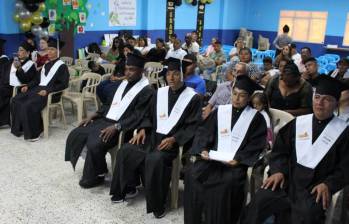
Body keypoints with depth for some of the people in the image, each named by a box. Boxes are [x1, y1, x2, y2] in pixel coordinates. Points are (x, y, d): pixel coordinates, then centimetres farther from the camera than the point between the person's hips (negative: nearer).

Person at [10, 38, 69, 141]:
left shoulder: (62, 66, -3)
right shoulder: (46, 64, 21)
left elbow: (63, 84, -12)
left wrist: (47, 90, -22)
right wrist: (27, 86, 6)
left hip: (50, 93, -8)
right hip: (38, 88, 8)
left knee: (29, 105, -29)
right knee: (15, 100, -10)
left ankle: (33, 133, -15)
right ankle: (20, 127, -1)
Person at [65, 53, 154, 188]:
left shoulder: (146, 90, -12)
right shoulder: (124, 83, 13)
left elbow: (137, 117, -19)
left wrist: (116, 127, -25)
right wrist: (94, 115, 8)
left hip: (121, 127, -9)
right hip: (106, 119, 9)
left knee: (94, 144, -28)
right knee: (75, 135, 1)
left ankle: (95, 177, -1)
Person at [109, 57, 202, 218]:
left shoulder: (193, 97, -5)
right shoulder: (160, 92, 12)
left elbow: (193, 126, -8)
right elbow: (150, 115, 19)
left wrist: (174, 139, -20)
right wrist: (143, 129, 0)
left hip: (173, 141, -6)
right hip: (153, 135, 6)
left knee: (154, 160, -32)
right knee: (125, 151, -13)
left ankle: (157, 204, -13)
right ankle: (128, 188, 7)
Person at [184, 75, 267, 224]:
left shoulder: (256, 118, 5)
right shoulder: (220, 111, 13)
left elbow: (256, 145, -2)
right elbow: (203, 131, 9)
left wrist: (239, 160, -16)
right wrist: (202, 150, -10)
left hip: (237, 162, -3)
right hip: (213, 156, 3)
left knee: (228, 182, -33)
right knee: (192, 173, -22)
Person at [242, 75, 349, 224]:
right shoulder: (297, 123, 13)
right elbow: (280, 150, 13)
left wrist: (328, 185, -14)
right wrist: (278, 171, -6)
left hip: (316, 188, -2)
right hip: (288, 180, 3)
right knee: (259, 202, -22)